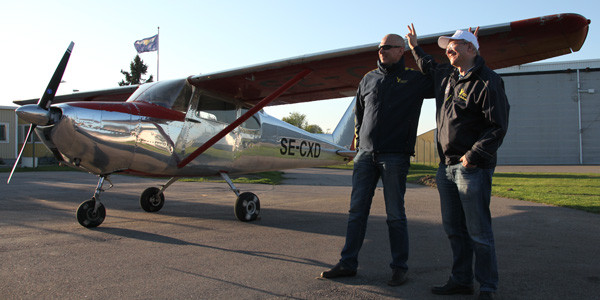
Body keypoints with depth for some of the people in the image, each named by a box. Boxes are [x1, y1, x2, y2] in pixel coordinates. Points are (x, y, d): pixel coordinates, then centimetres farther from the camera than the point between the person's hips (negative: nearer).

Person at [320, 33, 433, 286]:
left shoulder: (415, 80, 5)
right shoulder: (368, 79, 16)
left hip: (395, 157, -4)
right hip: (365, 153, 4)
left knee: (395, 215, 1)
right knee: (357, 211, 5)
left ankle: (399, 268, 14)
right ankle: (348, 263, 14)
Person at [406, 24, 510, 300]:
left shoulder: (487, 82, -9)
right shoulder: (446, 76, 15)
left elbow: (498, 126, -14)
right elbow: (429, 67, 40)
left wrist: (474, 156, -18)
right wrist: (415, 47, 40)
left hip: (473, 167, -8)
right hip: (447, 166, 8)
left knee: (478, 232, -2)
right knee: (454, 228, 13)